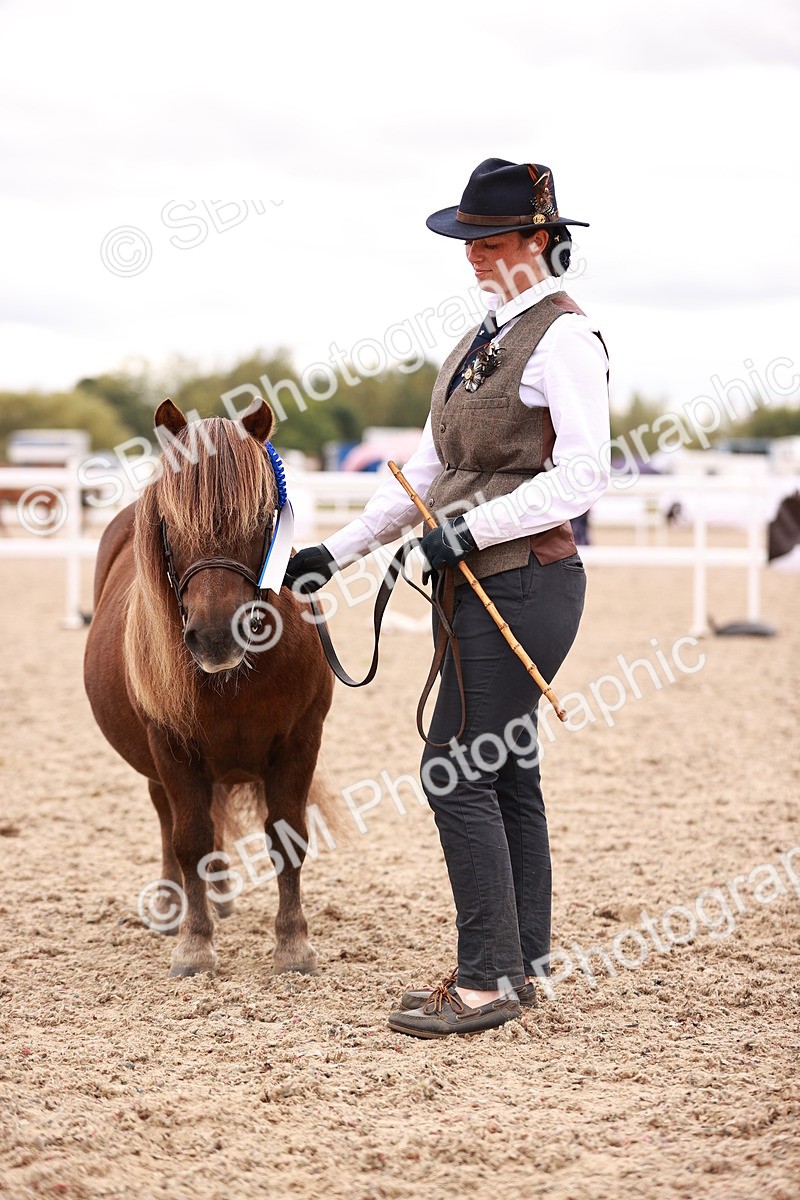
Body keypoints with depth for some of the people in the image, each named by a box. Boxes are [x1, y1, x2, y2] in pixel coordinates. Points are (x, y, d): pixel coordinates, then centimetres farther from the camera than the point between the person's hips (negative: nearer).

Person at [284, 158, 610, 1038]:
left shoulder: (564, 338, -12)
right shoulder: (484, 339, 16)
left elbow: (581, 475, -20)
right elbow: (430, 469, 20)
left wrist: (471, 530, -23)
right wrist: (337, 552, 17)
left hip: (526, 578, -9)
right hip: (481, 583, 9)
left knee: (457, 774, -9)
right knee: (504, 772, 12)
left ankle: (487, 981, -3)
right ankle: (523, 966, 20)